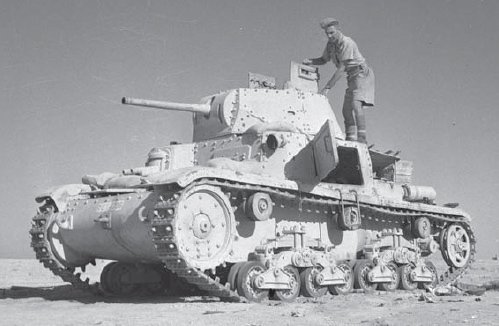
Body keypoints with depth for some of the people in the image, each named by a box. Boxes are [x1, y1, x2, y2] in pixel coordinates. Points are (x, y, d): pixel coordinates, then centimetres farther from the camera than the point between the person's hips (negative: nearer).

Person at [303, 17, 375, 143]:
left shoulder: (347, 43, -24)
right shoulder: (331, 44, 3)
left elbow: (341, 69, -28)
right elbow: (324, 60, 19)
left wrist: (327, 88, -29)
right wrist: (310, 61, -3)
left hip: (362, 73, -9)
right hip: (352, 77, 9)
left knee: (356, 104, -25)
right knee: (347, 110, 2)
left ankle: (362, 138, -30)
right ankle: (350, 139, 4)